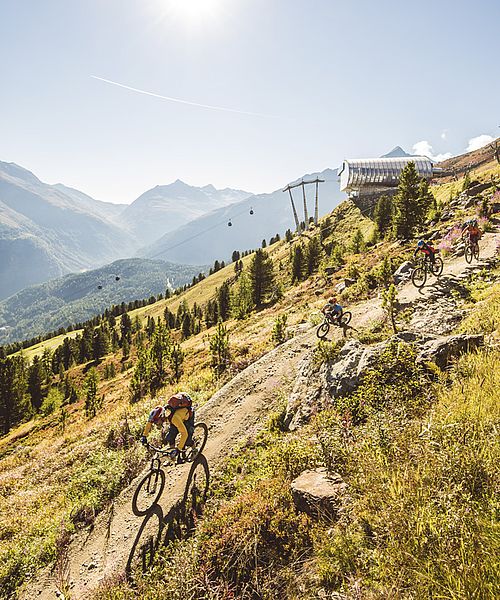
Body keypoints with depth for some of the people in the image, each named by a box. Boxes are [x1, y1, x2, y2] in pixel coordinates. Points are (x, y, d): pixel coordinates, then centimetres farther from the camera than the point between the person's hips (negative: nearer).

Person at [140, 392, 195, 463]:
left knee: (187, 440, -14)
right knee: (169, 437, -5)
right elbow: (149, 422, -5)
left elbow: (184, 433, -46)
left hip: (188, 413, -6)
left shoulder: (174, 417, -45)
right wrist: (144, 436, -6)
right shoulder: (158, 414, -26)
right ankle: (173, 457, 13)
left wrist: (178, 449, -47)